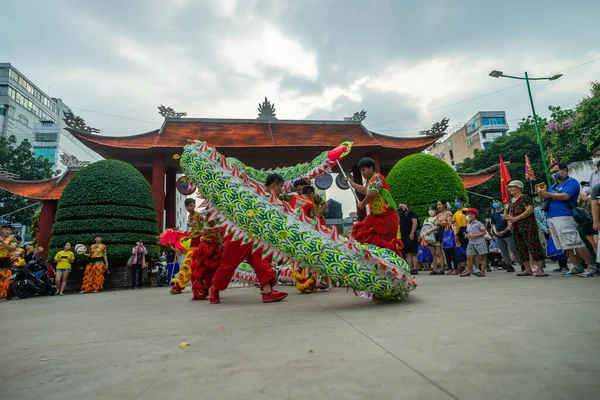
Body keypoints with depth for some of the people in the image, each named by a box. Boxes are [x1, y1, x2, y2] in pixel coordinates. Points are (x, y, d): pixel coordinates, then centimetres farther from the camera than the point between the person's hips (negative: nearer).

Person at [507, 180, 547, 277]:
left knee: (533, 246, -8)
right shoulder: (511, 200, 17)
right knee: (521, 248, 8)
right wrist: (509, 220, 6)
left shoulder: (524, 197, -7)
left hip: (528, 226, -9)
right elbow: (510, 213, 26)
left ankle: (540, 269, -2)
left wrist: (515, 218, -21)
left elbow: (530, 209, -19)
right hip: (516, 228, 9)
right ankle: (528, 269, 14)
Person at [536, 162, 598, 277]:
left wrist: (546, 193, -13)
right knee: (568, 246, 8)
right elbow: (544, 201, 24)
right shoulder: (554, 186, 24)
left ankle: (592, 267, -4)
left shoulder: (571, 181, 0)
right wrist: (540, 192, 7)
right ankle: (577, 268, 12)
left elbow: (565, 196, -16)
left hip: (563, 217, -8)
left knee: (575, 243, -11)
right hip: (551, 218, 8)